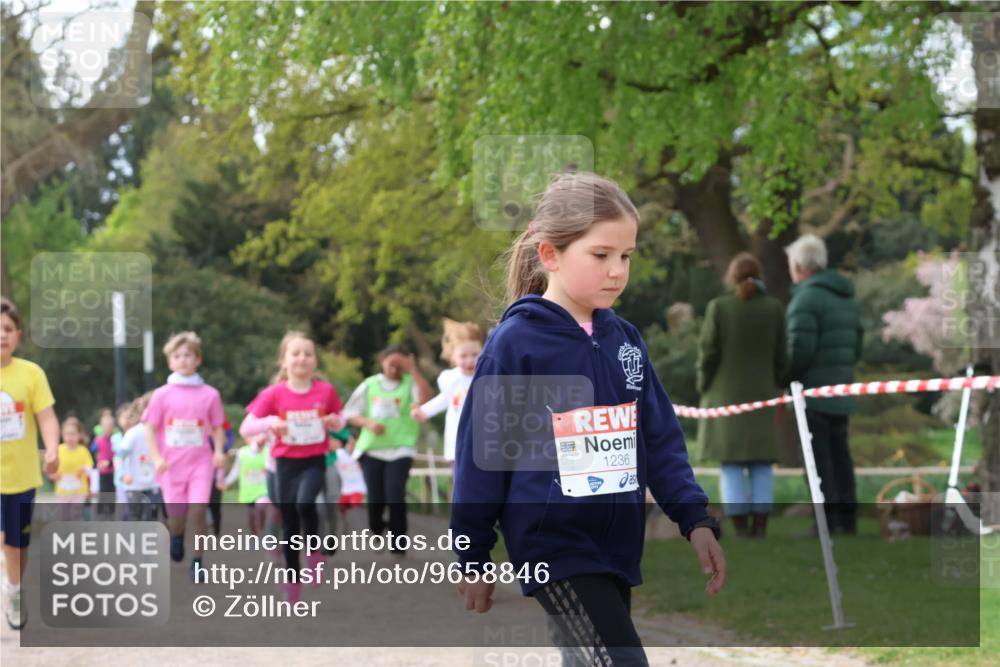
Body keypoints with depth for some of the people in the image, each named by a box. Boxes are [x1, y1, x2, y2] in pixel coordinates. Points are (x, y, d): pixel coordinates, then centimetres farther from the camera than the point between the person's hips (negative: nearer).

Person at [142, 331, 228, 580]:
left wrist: (219, 451, -8)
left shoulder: (209, 394, 1)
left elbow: (217, 428, 8)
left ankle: (198, 560, 0)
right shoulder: (162, 395, 0)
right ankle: (176, 535, 41)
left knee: (198, 510, -14)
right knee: (176, 516, 5)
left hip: (200, 462, -1)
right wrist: (157, 458, -8)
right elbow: (150, 429, 4)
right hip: (172, 464, 1)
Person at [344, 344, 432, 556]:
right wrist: (368, 423, -8)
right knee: (376, 497, 0)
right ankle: (376, 528, 30)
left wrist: (413, 370, -17)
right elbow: (350, 414, 10)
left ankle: (397, 541, 1)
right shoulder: (369, 385, 10)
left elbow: (425, 397, -17)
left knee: (395, 495, -14)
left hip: (400, 449, -2)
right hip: (371, 449, 2)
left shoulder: (410, 383, 3)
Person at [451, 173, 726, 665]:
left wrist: (696, 520, -2)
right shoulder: (515, 343, -10)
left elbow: (661, 439, 10)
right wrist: (473, 558, -2)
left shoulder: (625, 341, 7)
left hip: (618, 545, 7)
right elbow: (481, 450, -6)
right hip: (554, 548, -6)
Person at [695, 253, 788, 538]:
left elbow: (708, 353, -8)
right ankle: (760, 528, 1)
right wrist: (775, 391, 10)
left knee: (731, 463, 1)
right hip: (760, 394, 2)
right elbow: (780, 357, -1)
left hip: (726, 396, -2)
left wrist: (705, 394, 1)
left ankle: (741, 529, -4)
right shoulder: (774, 308, -2)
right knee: (761, 463, 7)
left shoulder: (719, 306, -8)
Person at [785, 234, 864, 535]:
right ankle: (847, 519, 14)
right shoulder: (846, 298, 14)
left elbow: (800, 349, -19)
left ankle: (827, 521, -9)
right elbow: (855, 347, 16)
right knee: (839, 453, 12)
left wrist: (786, 378, -4)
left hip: (812, 390, -8)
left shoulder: (806, 298, -13)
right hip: (841, 391, 8)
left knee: (818, 457, -6)